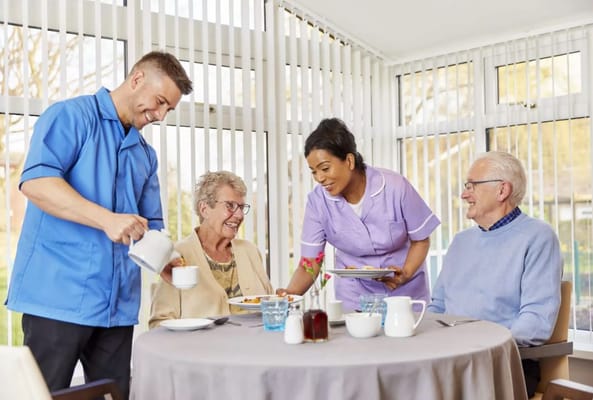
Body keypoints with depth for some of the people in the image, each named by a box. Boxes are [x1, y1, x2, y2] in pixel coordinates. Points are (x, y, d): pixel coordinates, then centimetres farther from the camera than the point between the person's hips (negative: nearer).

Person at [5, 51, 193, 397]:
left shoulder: (146, 154, 18)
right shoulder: (71, 116, -3)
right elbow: (35, 182, -19)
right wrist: (107, 219, -29)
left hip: (118, 304, 7)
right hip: (60, 295, -7)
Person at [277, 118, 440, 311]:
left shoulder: (395, 187, -14)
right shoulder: (317, 200, -11)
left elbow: (421, 239, -2)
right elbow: (309, 265, -8)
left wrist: (406, 275, -19)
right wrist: (290, 293, -27)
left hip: (406, 291, -1)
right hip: (354, 294, 1)